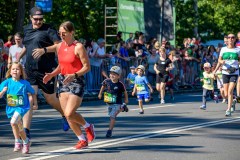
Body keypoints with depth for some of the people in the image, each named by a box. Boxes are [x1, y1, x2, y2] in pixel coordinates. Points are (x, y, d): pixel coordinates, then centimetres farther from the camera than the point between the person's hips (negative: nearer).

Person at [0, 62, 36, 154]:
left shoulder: (25, 83, -10)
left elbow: (32, 93, 5)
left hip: (22, 107, -4)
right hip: (11, 108, 4)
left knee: (13, 122, -26)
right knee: (19, 126, 15)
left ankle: (18, 142, -9)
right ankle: (26, 142, 38)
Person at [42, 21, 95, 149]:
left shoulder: (78, 47, -12)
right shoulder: (59, 46, 8)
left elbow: (87, 67, -12)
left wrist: (74, 75, -25)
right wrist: (51, 75, 3)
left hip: (76, 82, -7)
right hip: (63, 81, 7)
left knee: (69, 113, -16)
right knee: (67, 114, 4)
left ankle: (88, 126, 12)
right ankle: (82, 140, 17)